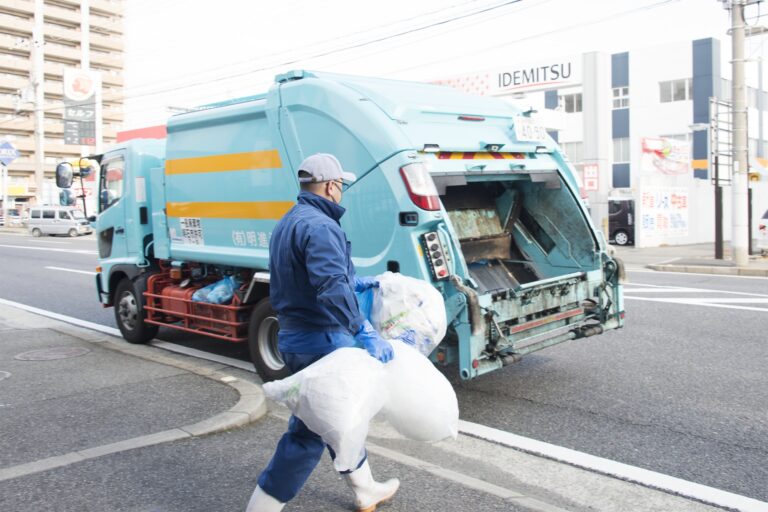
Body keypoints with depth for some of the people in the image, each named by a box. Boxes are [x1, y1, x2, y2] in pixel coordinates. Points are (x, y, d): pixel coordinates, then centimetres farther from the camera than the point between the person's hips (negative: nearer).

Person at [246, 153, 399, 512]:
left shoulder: (287, 224, 13)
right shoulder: (320, 226, -19)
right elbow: (331, 288, -34)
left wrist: (352, 282, 22)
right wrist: (364, 331, -36)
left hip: (293, 338, 11)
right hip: (321, 340, -11)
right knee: (310, 432, -1)